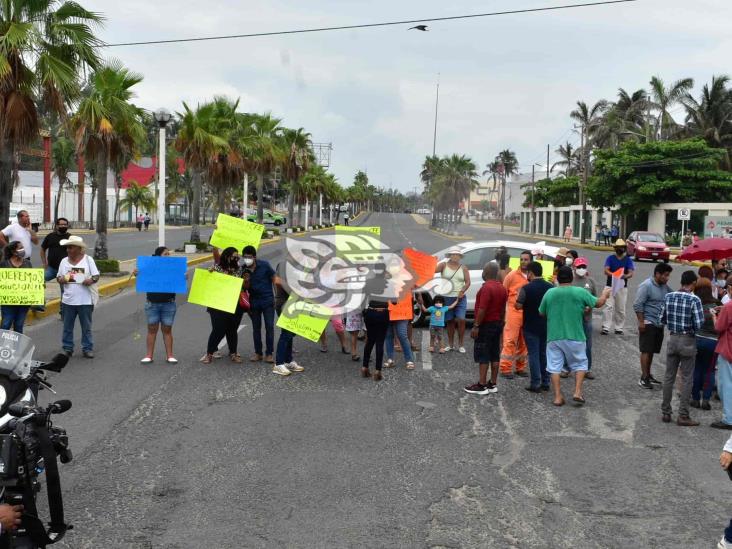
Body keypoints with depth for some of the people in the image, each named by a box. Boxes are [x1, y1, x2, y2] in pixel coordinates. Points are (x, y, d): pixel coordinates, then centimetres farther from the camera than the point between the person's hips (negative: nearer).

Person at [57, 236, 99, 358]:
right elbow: (59, 278, 13)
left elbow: (96, 276, 0)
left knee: (86, 326, 5)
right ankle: (67, 348, 20)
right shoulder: (64, 261, 8)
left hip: (85, 301, -3)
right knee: (67, 326, 9)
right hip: (68, 300, 3)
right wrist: (62, 279, -10)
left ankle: (87, 348, 14)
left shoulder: (88, 260, -1)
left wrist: (91, 280, -20)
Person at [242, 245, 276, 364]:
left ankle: (269, 354, 4)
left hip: (267, 300, -3)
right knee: (256, 328, 9)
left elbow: (274, 278, -1)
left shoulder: (264, 265, -9)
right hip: (254, 301, 3)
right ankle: (258, 353, 18)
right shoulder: (243, 270, -3)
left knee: (269, 327, -3)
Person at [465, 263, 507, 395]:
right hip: (497, 324, 9)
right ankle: (493, 384, 14)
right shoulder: (502, 288, 10)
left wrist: (476, 326, -20)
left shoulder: (486, 287, -18)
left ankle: (481, 385, -3)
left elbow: (482, 309, -22)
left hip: (486, 325, -9)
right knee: (494, 355, 10)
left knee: (482, 356, -5)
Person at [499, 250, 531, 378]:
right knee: (510, 340, -4)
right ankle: (505, 368, 0)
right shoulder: (512, 275, -2)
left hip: (528, 313, 3)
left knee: (524, 342, 10)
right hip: (514, 311, -3)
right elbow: (503, 293, 3)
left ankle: (520, 367, 21)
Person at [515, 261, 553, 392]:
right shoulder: (550, 287, 2)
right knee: (544, 354, 14)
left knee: (534, 354, 0)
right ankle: (545, 383, 18)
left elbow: (518, 306, -12)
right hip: (546, 326, 5)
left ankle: (535, 384, 1)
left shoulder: (526, 288, -14)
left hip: (531, 327, -5)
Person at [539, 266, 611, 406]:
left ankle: (557, 397, 7)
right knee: (579, 364, 16)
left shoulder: (549, 293, -2)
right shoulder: (580, 292, -7)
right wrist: (605, 294, 27)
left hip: (554, 337, 1)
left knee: (555, 366, 8)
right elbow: (598, 303, 6)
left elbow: (541, 313, 9)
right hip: (575, 337, -1)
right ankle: (577, 392, 6)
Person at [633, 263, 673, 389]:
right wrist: (641, 322, -17)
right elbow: (637, 305, -14)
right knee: (646, 350, -6)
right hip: (648, 323, -7)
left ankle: (648, 375, 22)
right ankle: (644, 377, -4)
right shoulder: (646, 286, -11)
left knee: (652, 351, 12)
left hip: (659, 324, 7)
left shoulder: (665, 287, 12)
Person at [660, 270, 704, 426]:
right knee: (686, 379, 3)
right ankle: (683, 416, 5)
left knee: (669, 377, 11)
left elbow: (663, 319, 7)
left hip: (672, 339, 4)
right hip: (687, 341, -4)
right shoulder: (694, 300, -14)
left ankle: (665, 412, 17)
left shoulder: (669, 296, 0)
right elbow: (698, 324, -16)